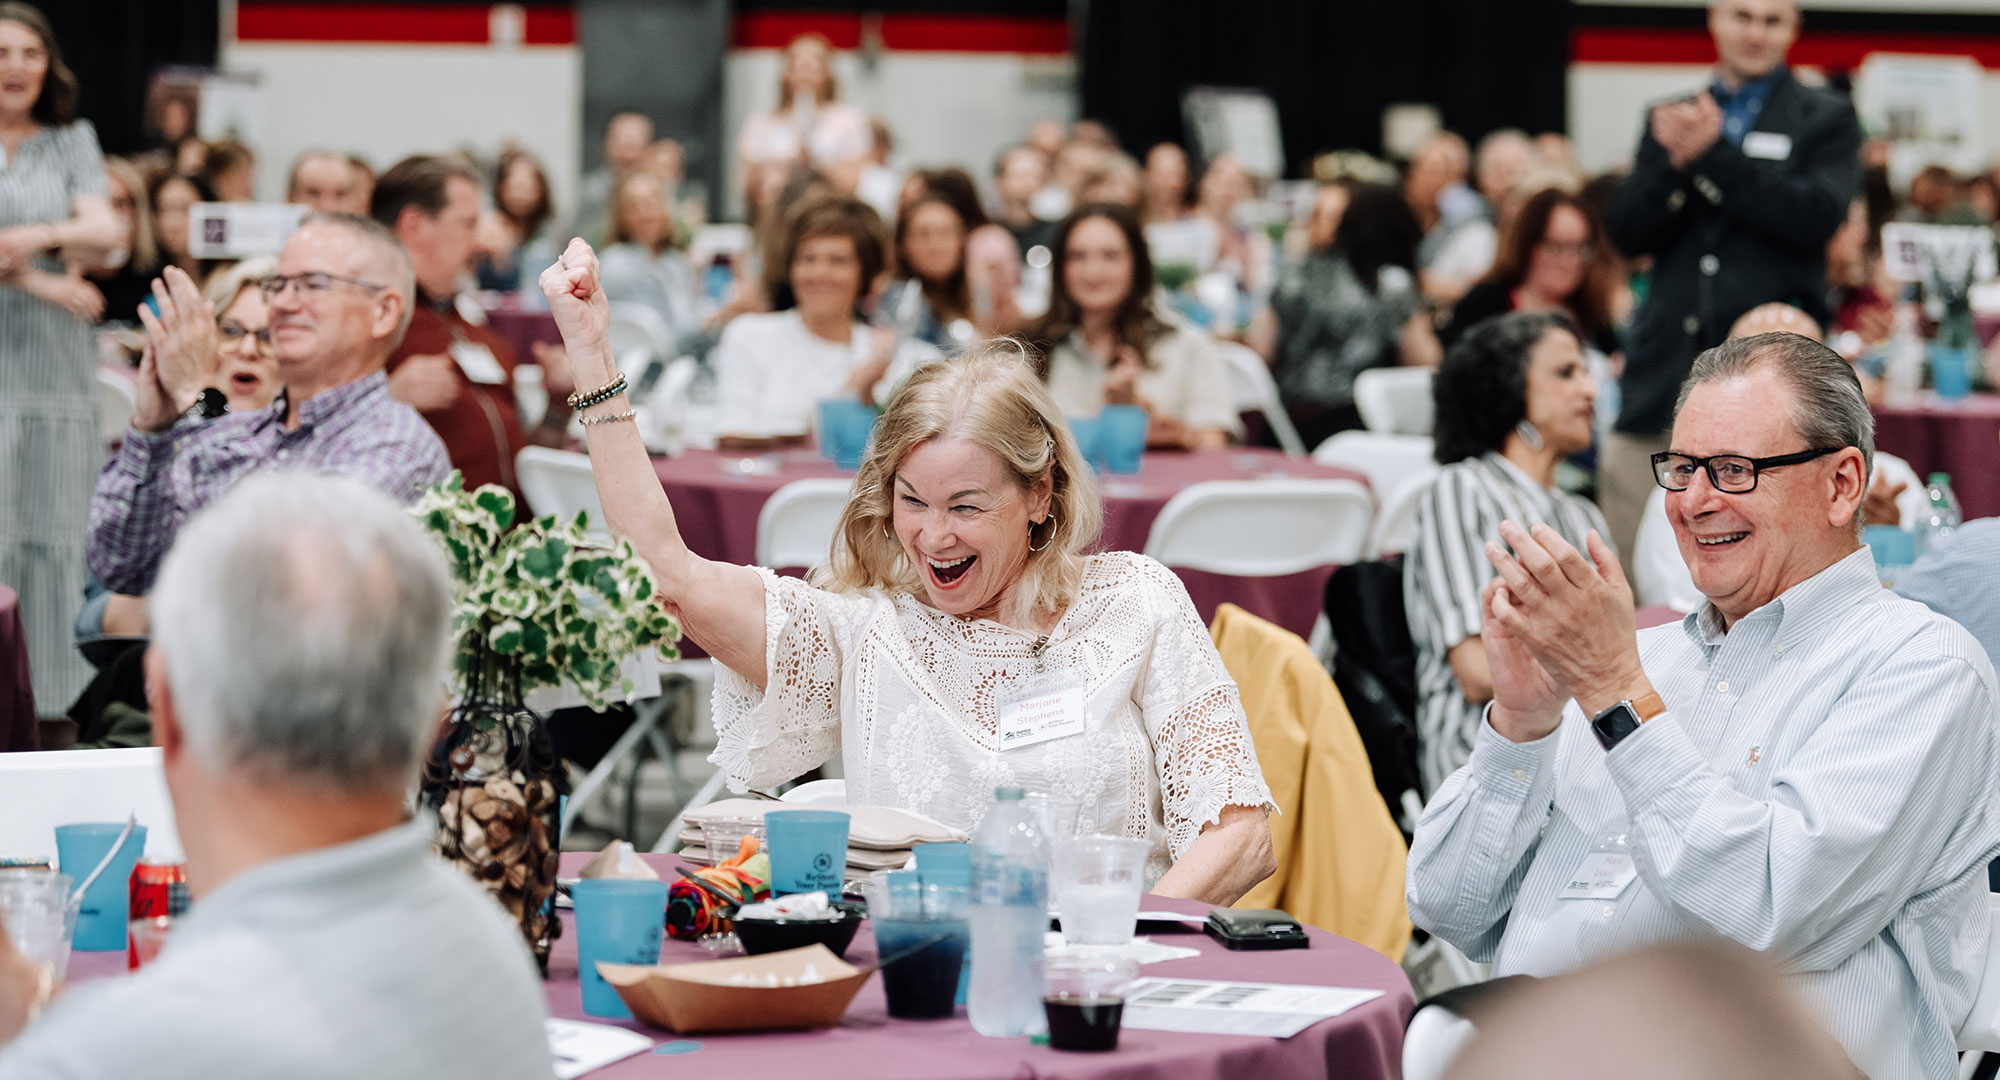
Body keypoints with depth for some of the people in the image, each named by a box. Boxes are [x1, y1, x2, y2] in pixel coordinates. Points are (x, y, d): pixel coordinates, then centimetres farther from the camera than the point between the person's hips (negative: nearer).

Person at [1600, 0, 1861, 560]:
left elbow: (1818, 215, -8)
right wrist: (1676, 164, -10)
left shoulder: (1827, 119, 9)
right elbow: (1626, 233, 9)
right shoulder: (1669, 119, 19)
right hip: (1665, 376, 3)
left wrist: (1711, 155, -11)